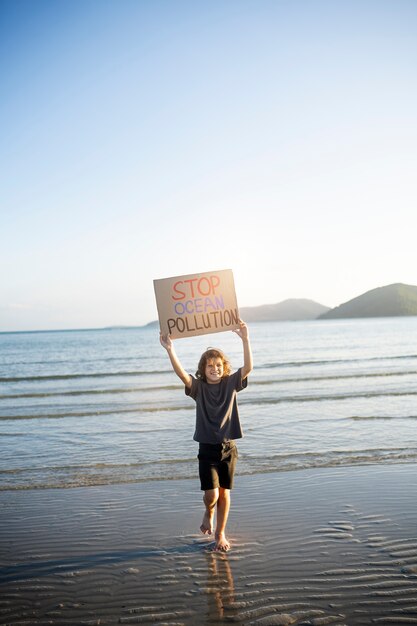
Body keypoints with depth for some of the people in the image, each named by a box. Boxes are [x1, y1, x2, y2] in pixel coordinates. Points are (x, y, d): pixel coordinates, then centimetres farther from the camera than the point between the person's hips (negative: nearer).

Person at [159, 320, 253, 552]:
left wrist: (245, 339, -30)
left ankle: (220, 533, 29)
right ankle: (209, 513, 30)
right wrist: (170, 349, -35)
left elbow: (248, 367, -18)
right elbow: (181, 373, -21)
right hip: (207, 448, -1)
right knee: (212, 494, -7)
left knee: (225, 493, 9)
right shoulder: (198, 387, -4)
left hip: (228, 448, 1)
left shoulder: (231, 384, -2)